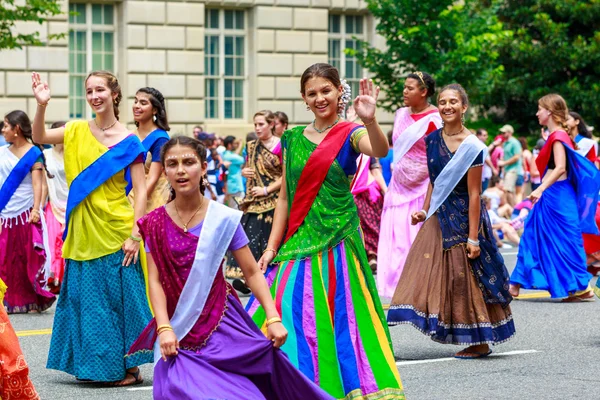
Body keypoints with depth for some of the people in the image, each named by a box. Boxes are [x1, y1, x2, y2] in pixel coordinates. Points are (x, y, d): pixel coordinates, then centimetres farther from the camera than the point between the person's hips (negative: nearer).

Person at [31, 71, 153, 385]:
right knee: (85, 297, 9)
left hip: (115, 234, -4)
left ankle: (129, 367, 9)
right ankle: (95, 366, 20)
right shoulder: (78, 131, 6)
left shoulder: (129, 142, -5)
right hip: (83, 232, 5)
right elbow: (40, 138, 0)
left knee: (119, 297, 0)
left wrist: (135, 234, -15)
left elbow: (140, 191, -7)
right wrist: (42, 106, -17)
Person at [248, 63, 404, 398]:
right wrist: (272, 248, 5)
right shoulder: (294, 139, 11)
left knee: (337, 317, -6)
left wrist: (370, 120, -45)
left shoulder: (350, 134, -2)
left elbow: (380, 150, -25)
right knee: (293, 319, 1)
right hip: (298, 242, 4)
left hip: (337, 241, -4)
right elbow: (285, 198, 12)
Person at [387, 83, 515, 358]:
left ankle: (480, 343, 14)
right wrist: (424, 211, 4)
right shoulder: (433, 140, 5)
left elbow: (474, 194, -15)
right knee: (432, 272, 3)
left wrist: (473, 237, -16)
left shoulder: (472, 147, -14)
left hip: (463, 218, -6)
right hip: (438, 218, 6)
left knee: (466, 278, 0)